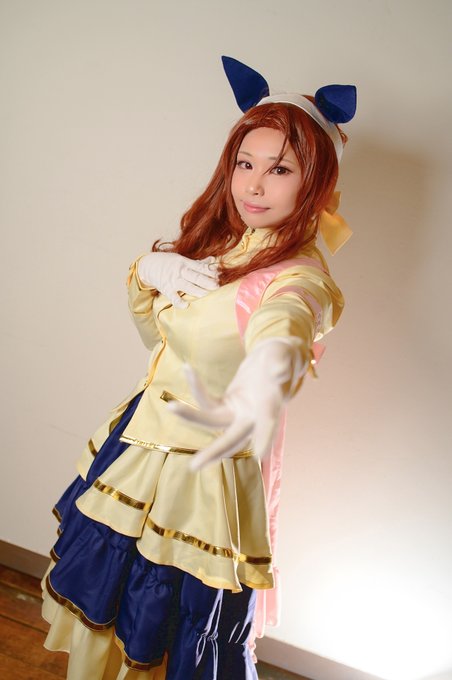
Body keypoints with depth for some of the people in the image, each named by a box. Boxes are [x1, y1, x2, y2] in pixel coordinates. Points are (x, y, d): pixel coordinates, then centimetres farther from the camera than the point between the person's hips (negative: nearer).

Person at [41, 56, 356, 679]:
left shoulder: (300, 277, -24)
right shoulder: (213, 244, 0)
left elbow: (282, 330, -48)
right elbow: (156, 332, 10)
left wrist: (261, 380, -71)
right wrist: (149, 270, -11)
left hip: (203, 476, -7)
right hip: (139, 442, 7)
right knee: (99, 605, 27)